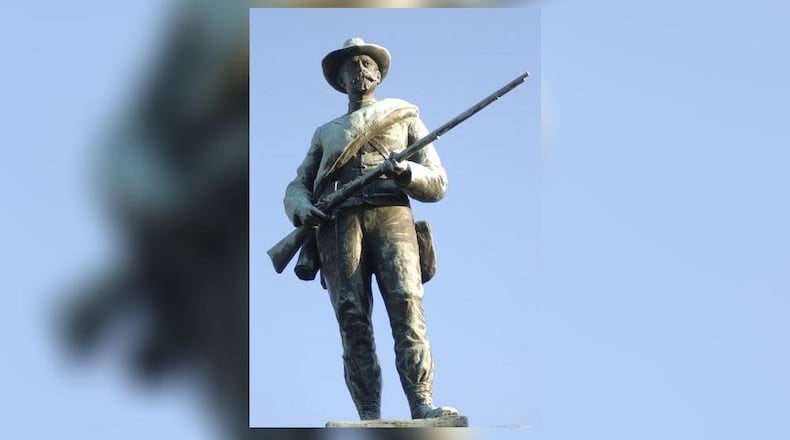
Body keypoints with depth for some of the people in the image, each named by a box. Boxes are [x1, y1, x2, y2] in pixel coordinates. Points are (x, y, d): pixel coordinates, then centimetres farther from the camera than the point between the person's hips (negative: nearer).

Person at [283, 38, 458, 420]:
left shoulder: (405, 117, 27)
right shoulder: (325, 133, 33)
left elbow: (437, 184, 17)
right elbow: (296, 187, 25)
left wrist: (405, 171, -6)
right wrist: (301, 207, -1)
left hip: (390, 213, -2)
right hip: (337, 220, 2)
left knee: (407, 306, -23)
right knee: (352, 318, -15)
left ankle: (422, 405, -35)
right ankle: (369, 418, -24)